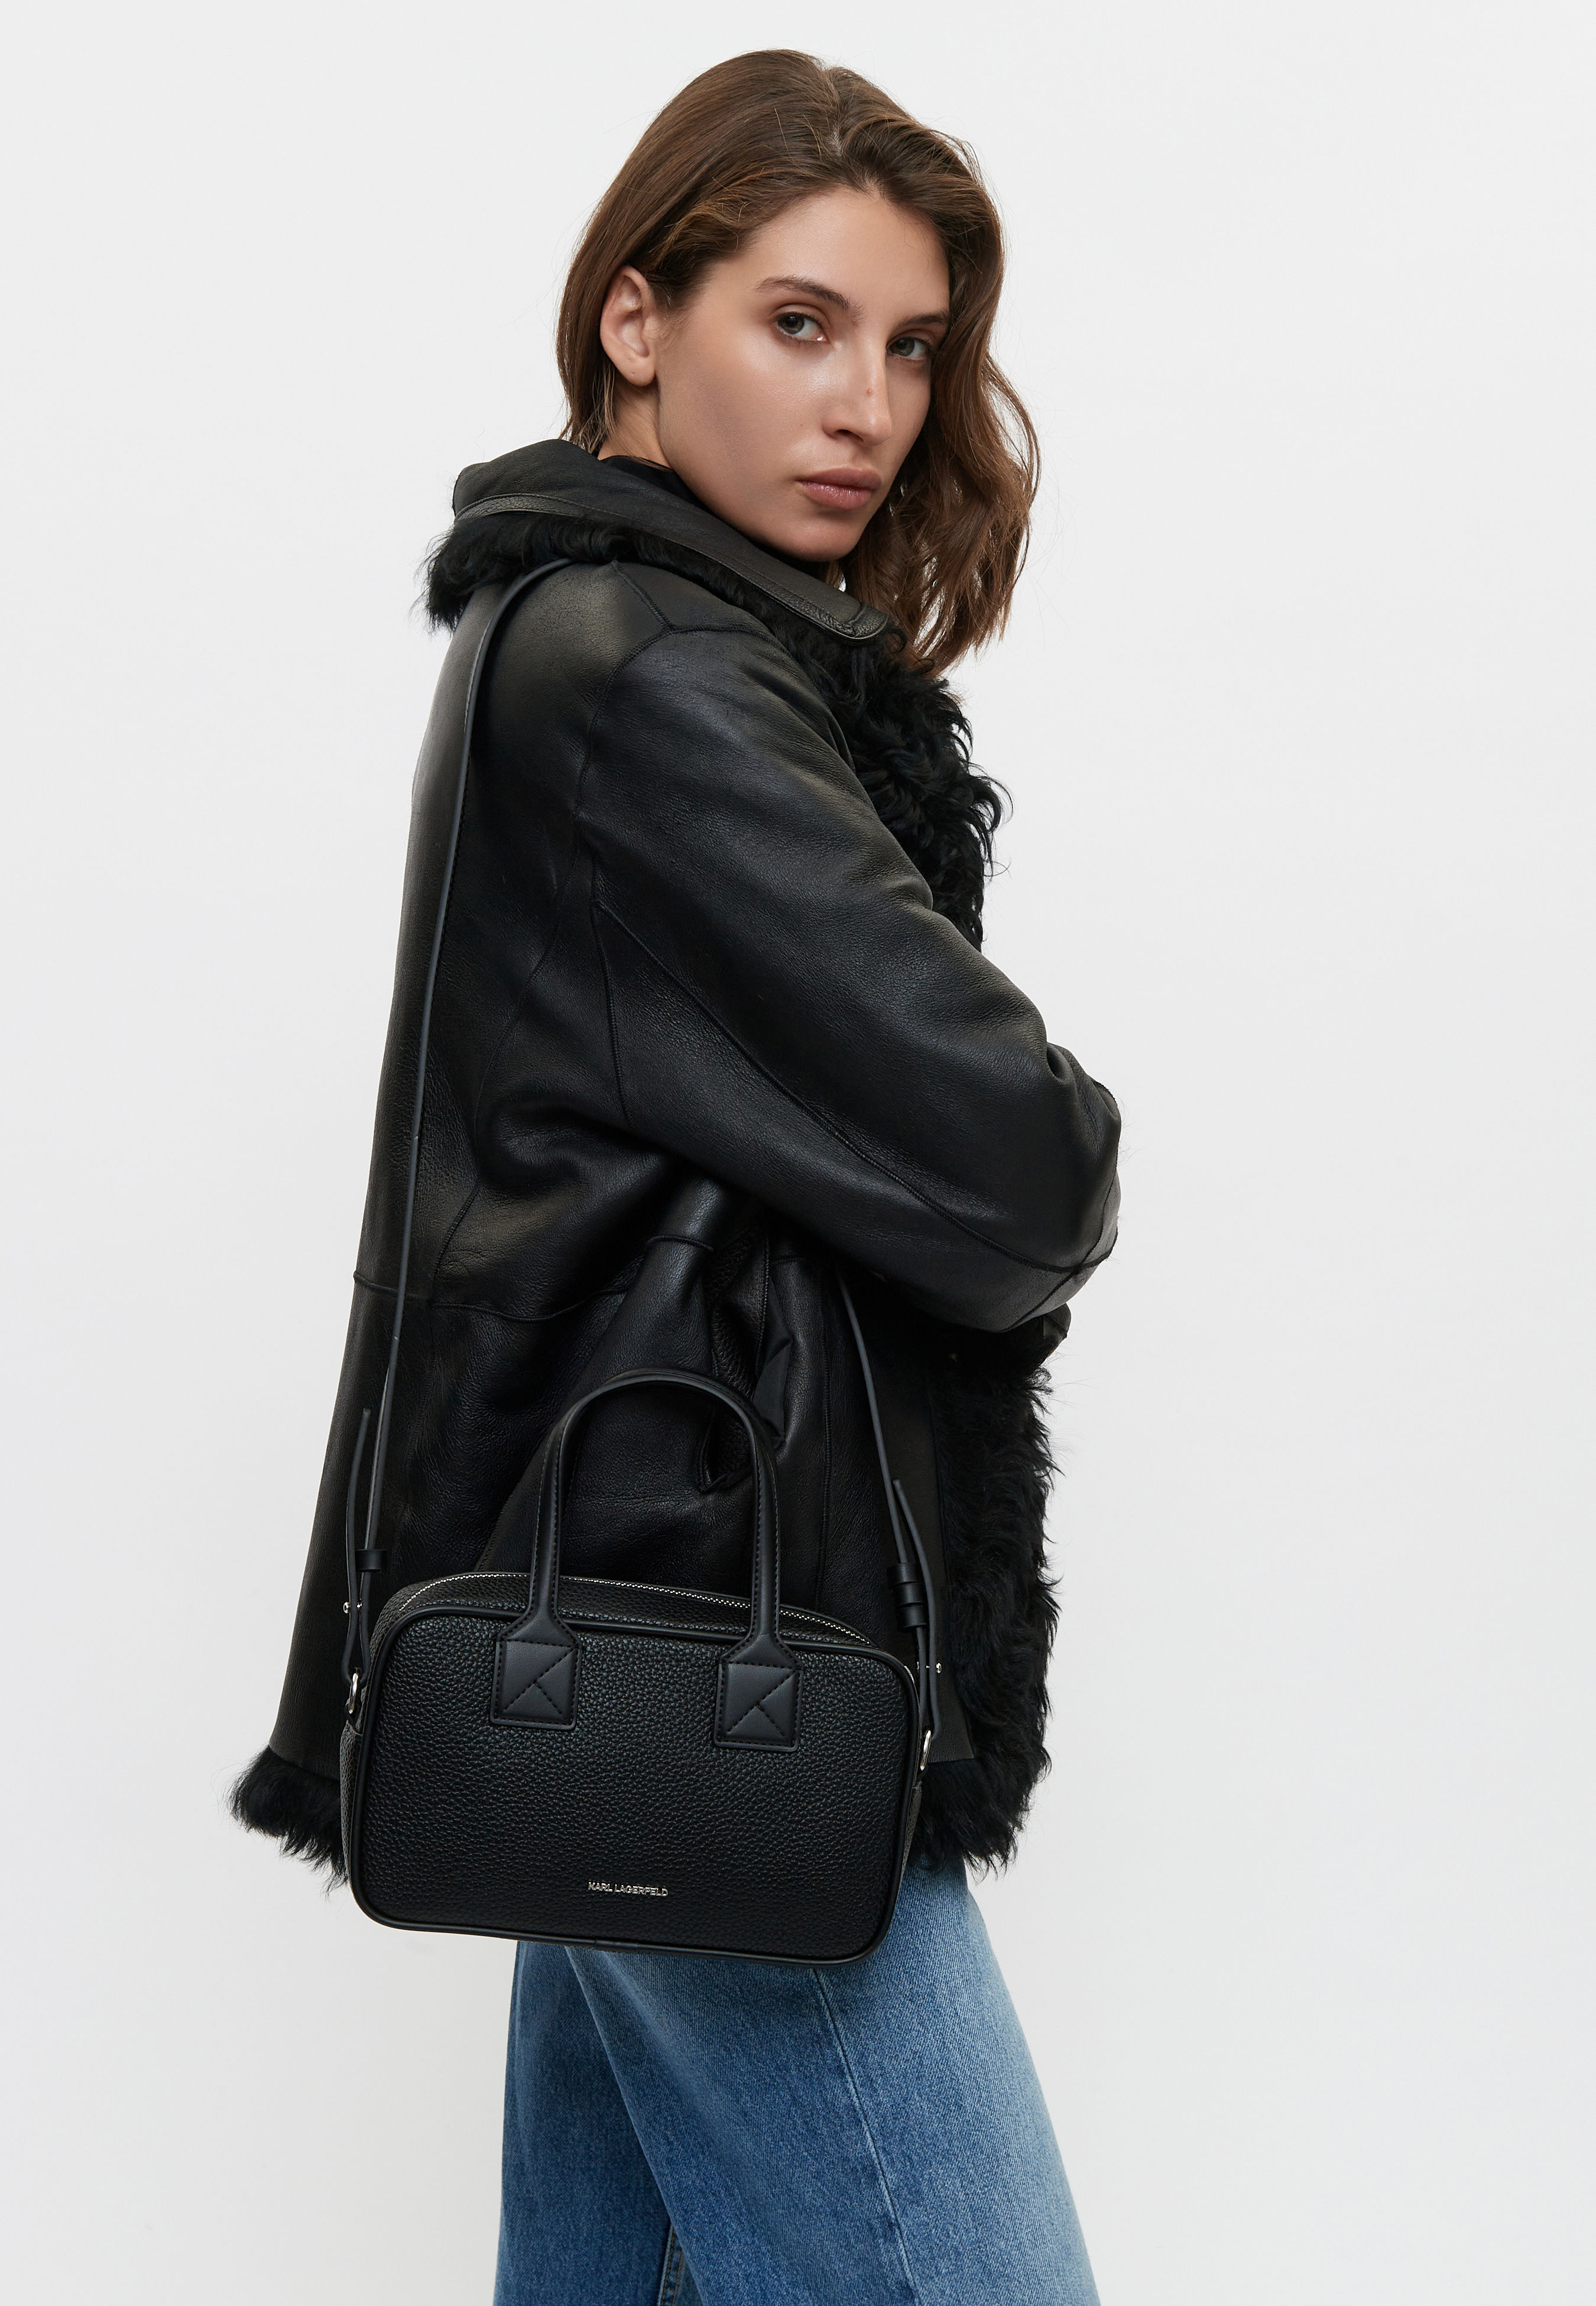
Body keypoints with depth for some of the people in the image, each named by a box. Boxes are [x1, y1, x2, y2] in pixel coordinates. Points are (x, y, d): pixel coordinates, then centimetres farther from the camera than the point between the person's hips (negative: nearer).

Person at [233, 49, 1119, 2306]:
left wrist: (1014, 1188, 3)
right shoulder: (647, 678, -14)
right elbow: (996, 1167, -19)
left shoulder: (589, 635, 17)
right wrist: (1070, 1188, 4)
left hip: (626, 1634, 10)